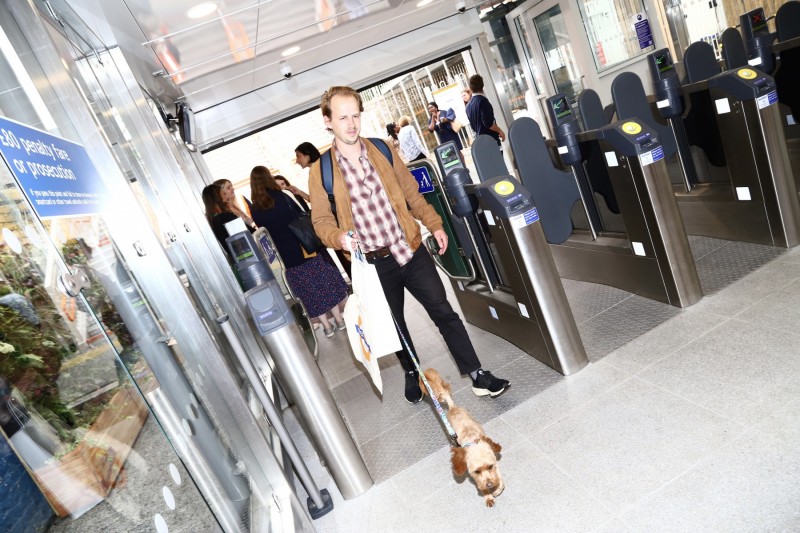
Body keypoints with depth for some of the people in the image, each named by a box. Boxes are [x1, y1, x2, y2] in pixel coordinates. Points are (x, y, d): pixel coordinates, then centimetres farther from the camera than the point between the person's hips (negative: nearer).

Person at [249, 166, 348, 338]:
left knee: (309, 291, 11)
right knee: (325, 283, 11)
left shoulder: (255, 210, -3)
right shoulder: (281, 197, -9)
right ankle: (339, 319, 19)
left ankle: (327, 327, 18)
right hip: (305, 250, -2)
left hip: (287, 256, 2)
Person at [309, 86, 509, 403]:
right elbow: (321, 222, -3)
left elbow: (411, 194, 10)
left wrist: (434, 224, 5)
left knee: (444, 312, 1)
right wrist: (340, 238, -23)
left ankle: (477, 376, 12)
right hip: (373, 263, -1)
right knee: (394, 325, 16)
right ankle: (412, 374, 41)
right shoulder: (321, 172, -5)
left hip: (411, 250, 1)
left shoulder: (383, 150, 3)